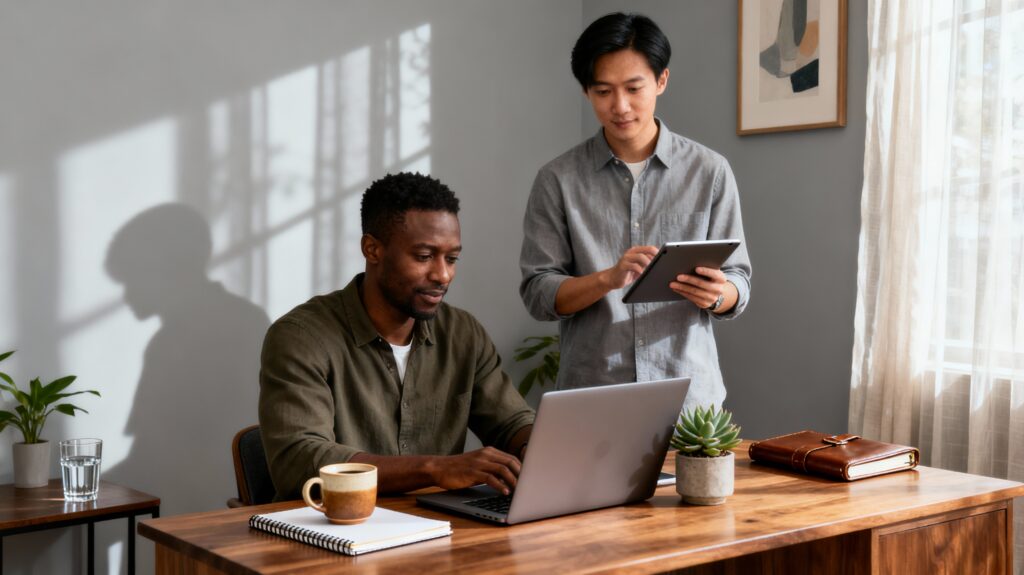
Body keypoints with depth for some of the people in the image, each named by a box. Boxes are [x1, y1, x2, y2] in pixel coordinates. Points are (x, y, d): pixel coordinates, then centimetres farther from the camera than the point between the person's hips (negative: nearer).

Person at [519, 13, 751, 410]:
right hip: (590, 400, 0)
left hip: (690, 394, 1)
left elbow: (738, 287, 3)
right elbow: (537, 294, -4)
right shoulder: (558, 180, -1)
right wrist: (608, 278, -22)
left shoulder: (710, 172, 0)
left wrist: (717, 295, -20)